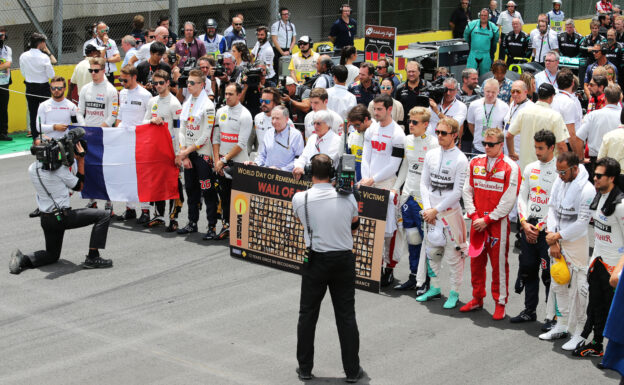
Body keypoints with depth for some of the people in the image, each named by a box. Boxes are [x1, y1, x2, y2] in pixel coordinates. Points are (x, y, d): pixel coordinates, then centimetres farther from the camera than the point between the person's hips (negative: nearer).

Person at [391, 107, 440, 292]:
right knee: (411, 237, 10)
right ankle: (413, 277, 18)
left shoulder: (434, 144, -13)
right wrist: (396, 188, 16)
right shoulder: (407, 140, 9)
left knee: (426, 238, -2)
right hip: (408, 194, 6)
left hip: (424, 198, -6)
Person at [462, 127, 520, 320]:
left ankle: (500, 302, 8)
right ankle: (477, 298, 24)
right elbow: (467, 190, 10)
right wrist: (474, 216, -2)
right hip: (477, 222, 5)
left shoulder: (510, 167, -9)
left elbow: (508, 200, -11)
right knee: (476, 260, 12)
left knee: (499, 262, -1)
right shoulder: (475, 162, 7)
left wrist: (487, 220, -11)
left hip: (497, 223, -5)